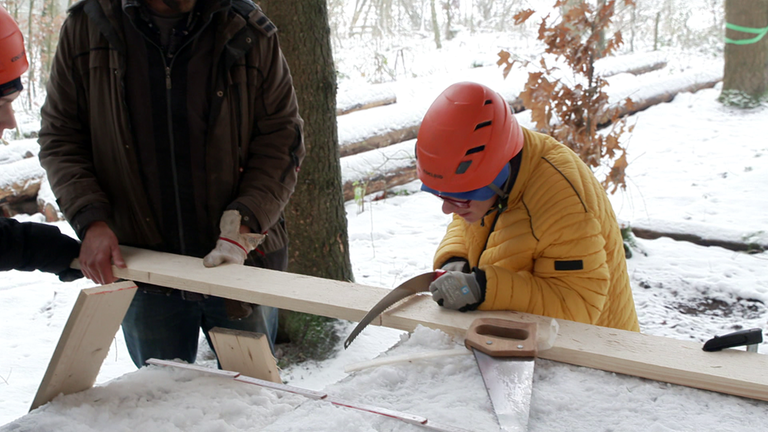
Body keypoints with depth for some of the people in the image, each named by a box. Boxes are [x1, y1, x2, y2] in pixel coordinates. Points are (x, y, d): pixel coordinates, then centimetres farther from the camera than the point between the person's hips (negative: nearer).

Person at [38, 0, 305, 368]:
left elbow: (281, 141, -6)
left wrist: (242, 225, -19)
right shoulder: (85, 30, -3)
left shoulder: (249, 34, -6)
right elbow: (60, 138, 1)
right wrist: (91, 221, -14)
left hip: (243, 262, 0)